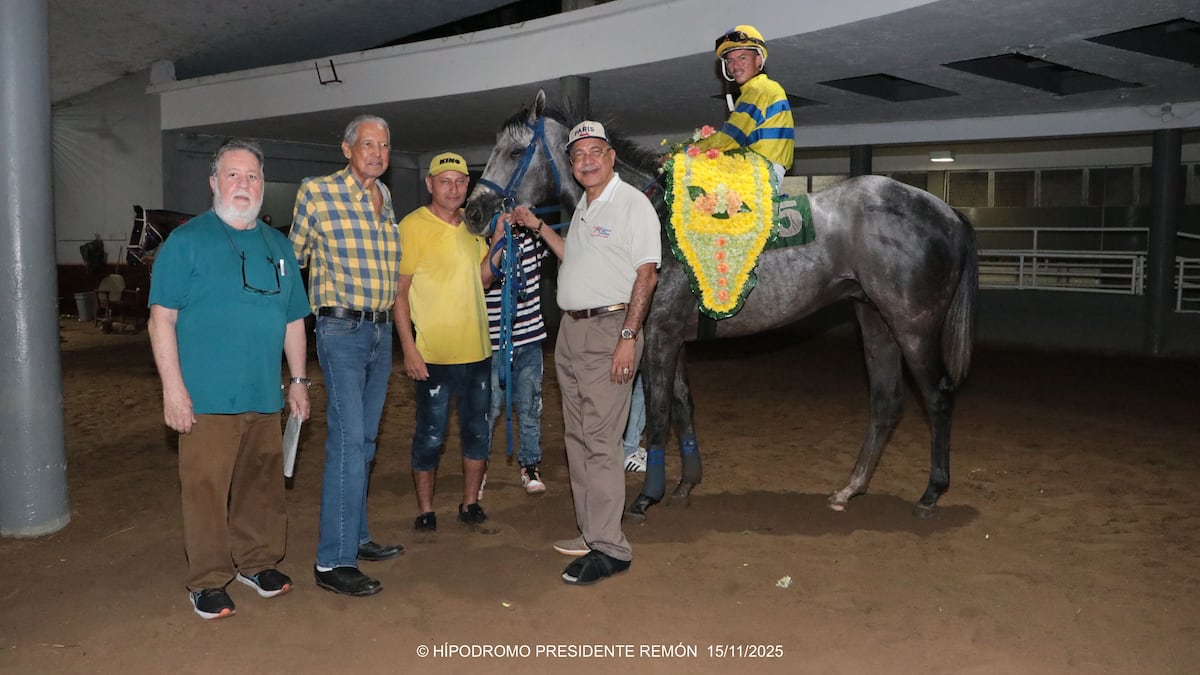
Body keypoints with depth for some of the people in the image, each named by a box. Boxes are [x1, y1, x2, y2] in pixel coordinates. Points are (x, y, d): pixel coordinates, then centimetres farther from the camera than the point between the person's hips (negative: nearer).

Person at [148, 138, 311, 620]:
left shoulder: (278, 246, 14)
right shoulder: (187, 241, -2)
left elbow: (293, 319, 18)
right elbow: (162, 317, -7)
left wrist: (299, 379, 15)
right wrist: (173, 386, -13)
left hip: (265, 396, 5)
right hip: (207, 396, -5)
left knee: (262, 485, 12)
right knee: (206, 488, -2)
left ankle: (257, 561, 29)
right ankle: (208, 582, 12)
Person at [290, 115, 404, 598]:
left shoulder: (386, 198, 11)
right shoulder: (317, 192, -6)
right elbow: (293, 257, 4)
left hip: (381, 329, 7)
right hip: (341, 328, -7)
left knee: (364, 441, 13)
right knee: (347, 441, -13)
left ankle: (355, 537, 25)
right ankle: (333, 561, -7)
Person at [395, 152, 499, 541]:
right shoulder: (413, 227, -8)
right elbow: (399, 292, -10)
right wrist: (409, 348, -16)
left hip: (477, 350, 6)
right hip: (433, 354, -6)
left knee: (478, 433, 14)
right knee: (430, 436, 3)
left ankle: (470, 506, 29)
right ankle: (425, 514, 19)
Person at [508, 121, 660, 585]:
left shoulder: (632, 203, -8)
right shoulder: (583, 207, 18)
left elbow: (647, 273, -15)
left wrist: (628, 337, -21)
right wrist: (538, 226, 25)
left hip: (610, 329, -9)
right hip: (570, 330, 9)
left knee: (600, 439, -10)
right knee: (577, 437, 12)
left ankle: (610, 548, -3)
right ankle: (591, 532, 24)